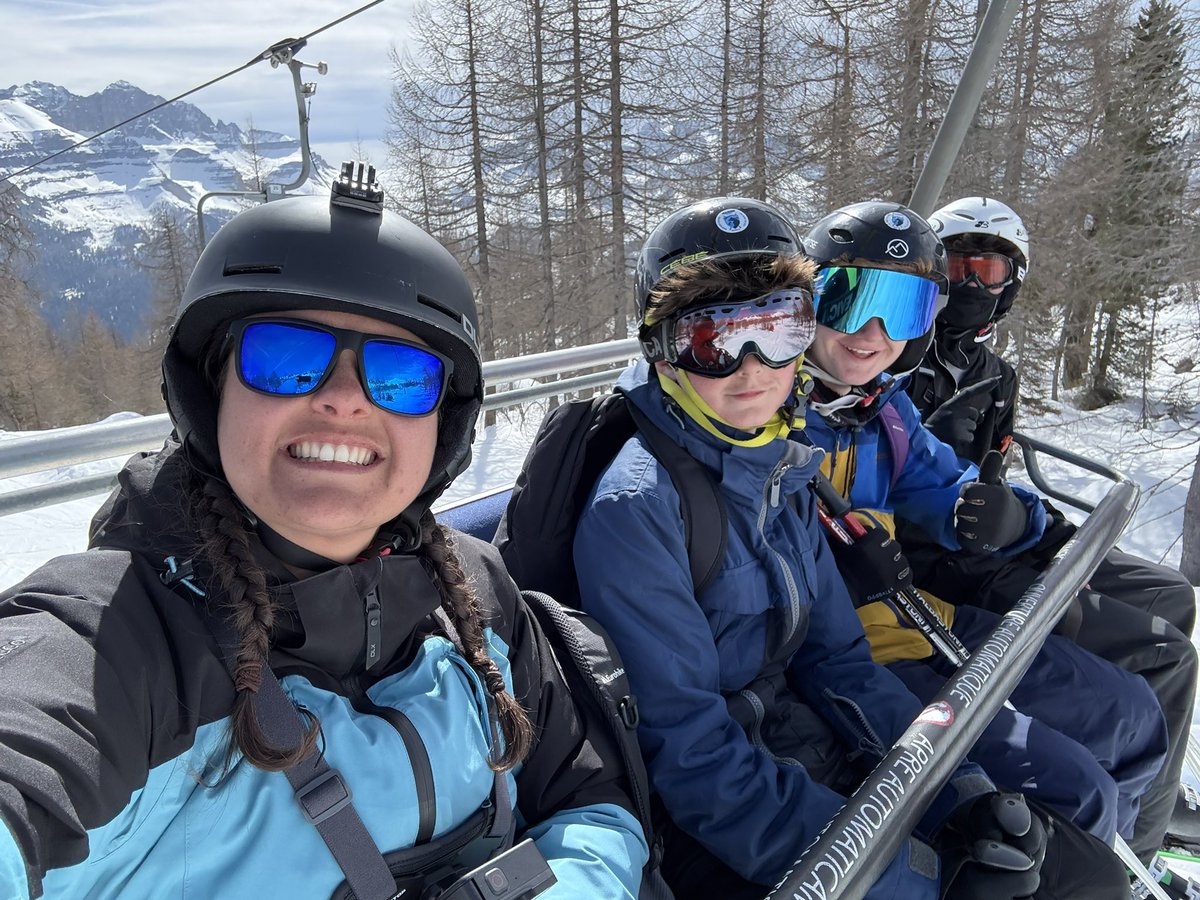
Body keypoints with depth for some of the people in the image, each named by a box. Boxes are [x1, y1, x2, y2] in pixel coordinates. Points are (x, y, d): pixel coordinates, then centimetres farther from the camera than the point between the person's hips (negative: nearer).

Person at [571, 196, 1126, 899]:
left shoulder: (781, 470, 1)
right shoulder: (636, 504, -22)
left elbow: (834, 657, 7)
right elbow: (686, 749, -22)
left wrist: (961, 792, -5)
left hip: (809, 746, 6)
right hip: (705, 825, -6)